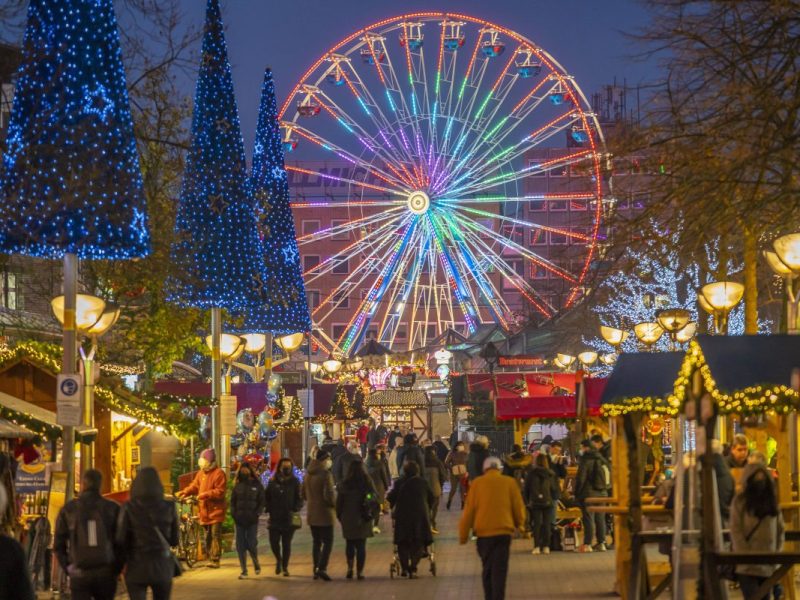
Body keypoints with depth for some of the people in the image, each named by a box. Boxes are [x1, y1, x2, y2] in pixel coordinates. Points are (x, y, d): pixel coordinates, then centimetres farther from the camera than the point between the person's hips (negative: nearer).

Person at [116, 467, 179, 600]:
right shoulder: (169, 507, -2)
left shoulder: (129, 508, -8)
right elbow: (174, 540, 4)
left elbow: (121, 540, -8)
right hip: (163, 567, 2)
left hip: (137, 567, -2)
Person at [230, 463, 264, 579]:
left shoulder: (257, 486, 2)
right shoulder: (238, 486, 9)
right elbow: (232, 501, 13)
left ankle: (256, 564, 23)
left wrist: (256, 514, -11)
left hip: (252, 521, -3)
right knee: (240, 545, 0)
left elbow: (262, 503, 2)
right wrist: (233, 513, -1)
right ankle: (244, 570, 6)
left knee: (251, 544, -5)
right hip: (239, 520, 3)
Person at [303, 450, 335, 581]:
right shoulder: (326, 474, -17)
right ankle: (322, 568, -14)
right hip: (324, 514, -7)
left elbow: (304, 494, 15)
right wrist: (335, 504, -4)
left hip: (311, 514, 7)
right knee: (327, 542, -2)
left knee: (316, 541, 16)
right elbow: (329, 495, -22)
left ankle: (316, 569, 18)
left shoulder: (308, 474, 7)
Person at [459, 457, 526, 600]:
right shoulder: (510, 483, 3)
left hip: (483, 532, 1)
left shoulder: (477, 483, 4)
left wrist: (463, 535, 8)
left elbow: (468, 511, 3)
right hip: (503, 531, -1)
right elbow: (519, 508, 6)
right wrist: (519, 524, 26)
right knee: (500, 571, -3)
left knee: (487, 569, 15)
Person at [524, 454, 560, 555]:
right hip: (547, 502, 1)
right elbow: (555, 489, 1)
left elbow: (525, 489, 1)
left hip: (535, 502, -1)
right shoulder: (551, 474, -2)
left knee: (536, 525, 3)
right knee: (547, 524, 5)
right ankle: (546, 546, 3)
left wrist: (526, 501, 11)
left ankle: (537, 547, -4)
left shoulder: (530, 474, -3)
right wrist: (554, 499, 16)